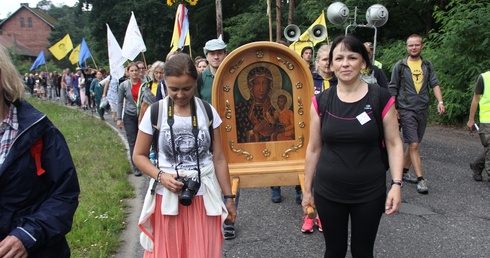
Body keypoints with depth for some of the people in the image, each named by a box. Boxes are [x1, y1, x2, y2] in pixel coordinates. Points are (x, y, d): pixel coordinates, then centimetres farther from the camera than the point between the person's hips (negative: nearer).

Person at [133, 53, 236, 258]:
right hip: (168, 198, 0)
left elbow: (218, 158, 2)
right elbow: (139, 155, 2)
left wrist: (228, 197, 4)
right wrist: (160, 176, -16)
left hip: (204, 198, 1)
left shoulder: (208, 112, -3)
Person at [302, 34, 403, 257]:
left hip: (370, 193, -1)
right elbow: (313, 149, 4)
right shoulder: (321, 102, -2)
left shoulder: (381, 98, -7)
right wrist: (307, 189, 7)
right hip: (328, 193, 1)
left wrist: (396, 184, -11)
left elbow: (394, 144, -2)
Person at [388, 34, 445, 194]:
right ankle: (421, 180, -7)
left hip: (423, 110, 4)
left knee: (413, 144, 12)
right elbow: (393, 89, 3)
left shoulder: (428, 65, 10)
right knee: (413, 145, -9)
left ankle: (404, 172, 27)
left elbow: (434, 84, 4)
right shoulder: (400, 66, 0)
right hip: (406, 110, -4)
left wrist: (440, 101, -11)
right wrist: (393, 108, -3)